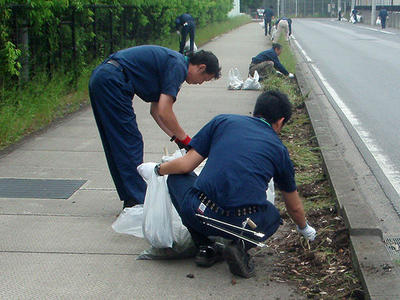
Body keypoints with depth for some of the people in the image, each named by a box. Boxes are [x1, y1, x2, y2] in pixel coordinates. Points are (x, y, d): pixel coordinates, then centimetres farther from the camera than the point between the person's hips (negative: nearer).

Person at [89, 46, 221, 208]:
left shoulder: (169, 61, 21)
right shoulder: (178, 66, -8)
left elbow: (155, 111, 25)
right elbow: (164, 112, -15)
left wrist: (176, 137, 21)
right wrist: (185, 139, -2)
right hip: (112, 81, -10)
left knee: (115, 145, 14)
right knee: (130, 144, -5)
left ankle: (130, 198, 22)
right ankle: (136, 201, 0)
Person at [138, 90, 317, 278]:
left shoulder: (223, 121, 14)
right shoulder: (279, 149, 17)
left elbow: (185, 165, 10)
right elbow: (294, 207, 28)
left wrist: (157, 169, 32)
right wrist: (305, 229, 50)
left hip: (199, 215, -1)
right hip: (244, 224, 1)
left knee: (177, 178, 30)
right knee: (273, 217, 36)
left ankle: (204, 247, 18)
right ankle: (241, 247, 5)